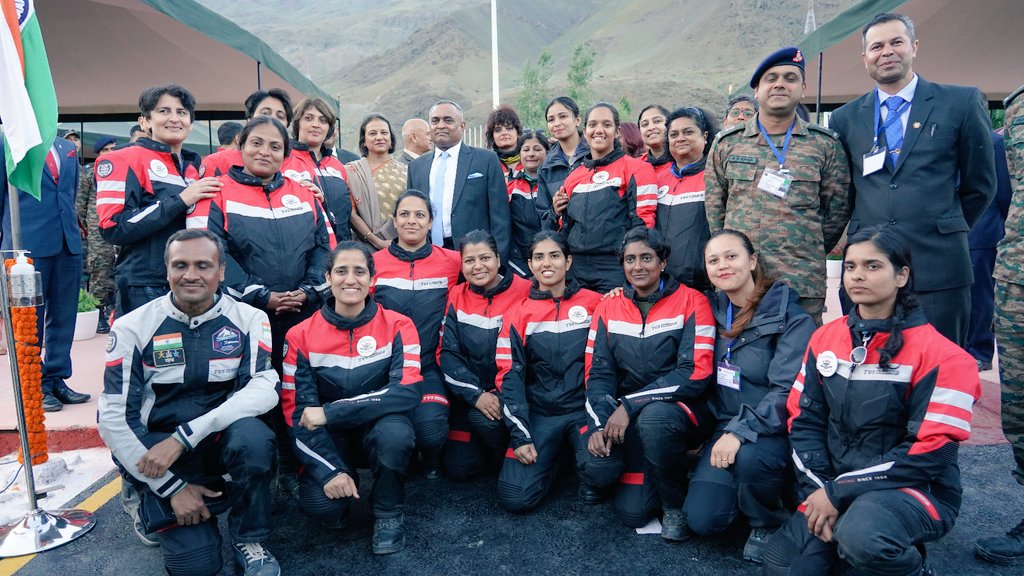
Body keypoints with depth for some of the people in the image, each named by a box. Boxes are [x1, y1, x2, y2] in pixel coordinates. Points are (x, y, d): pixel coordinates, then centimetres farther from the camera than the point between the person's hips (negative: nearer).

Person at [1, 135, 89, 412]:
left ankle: (56, 380, 17)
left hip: (68, 244, 5)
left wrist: (73, 229, 16)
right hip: (28, 244, -5)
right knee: (29, 317, 3)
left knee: (63, 316, 8)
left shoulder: (68, 148, 16)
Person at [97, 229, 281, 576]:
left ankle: (248, 539, -7)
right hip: (159, 453, 0)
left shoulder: (248, 320, -4)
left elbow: (265, 388, -18)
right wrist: (172, 487, -11)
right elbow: (113, 418, -7)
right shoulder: (133, 327, -5)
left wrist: (183, 437, -26)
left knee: (251, 434, -34)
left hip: (222, 441, 0)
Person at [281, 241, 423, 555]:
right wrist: (330, 470, -22)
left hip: (380, 426, 0)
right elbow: (297, 412, -9)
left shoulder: (397, 326, -10)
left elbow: (407, 391, -23)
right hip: (331, 437, 1)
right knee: (318, 503, -26)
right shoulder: (302, 335, -7)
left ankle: (389, 512, -5)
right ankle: (344, 478, 12)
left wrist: (330, 412, -26)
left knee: (394, 433, -36)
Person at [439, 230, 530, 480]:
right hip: (470, 392, 3)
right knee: (458, 468, -5)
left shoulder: (524, 292, -10)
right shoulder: (457, 296, 0)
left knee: (483, 419, -32)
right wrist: (476, 394, -18)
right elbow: (448, 353, -4)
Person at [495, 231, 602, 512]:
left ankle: (574, 447, 6)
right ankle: (554, 453, 17)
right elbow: (510, 376, -1)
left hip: (584, 408, -1)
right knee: (515, 497, -13)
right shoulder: (518, 313, 3)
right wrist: (520, 436, -9)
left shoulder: (594, 303, 1)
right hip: (538, 414, 1)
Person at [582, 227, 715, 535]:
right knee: (632, 513, -19)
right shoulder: (608, 307, 6)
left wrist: (630, 405, -20)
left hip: (681, 409, -2)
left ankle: (675, 504, -9)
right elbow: (598, 372, 3)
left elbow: (696, 373, -15)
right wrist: (600, 423, -14)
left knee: (654, 417, -38)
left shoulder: (691, 302, -6)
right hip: (626, 418, 2)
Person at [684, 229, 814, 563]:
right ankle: (747, 491, 19)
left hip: (775, 432, -4)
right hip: (726, 428, 4)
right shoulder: (715, 310, 4)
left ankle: (768, 525, -5)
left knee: (749, 456, -37)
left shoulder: (790, 317, -12)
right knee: (702, 520, -14)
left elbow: (787, 392, -20)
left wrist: (741, 433, -27)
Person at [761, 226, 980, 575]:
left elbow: (929, 451, -17)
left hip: (918, 490, -4)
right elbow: (804, 419, 4)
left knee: (861, 535, -36)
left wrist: (839, 493, -19)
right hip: (832, 487, 5)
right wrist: (818, 491, -11)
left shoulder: (939, 354, -12)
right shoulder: (826, 338, 3)